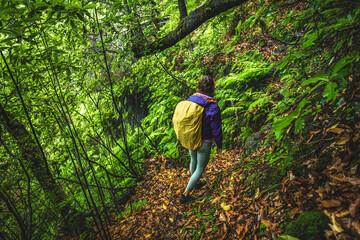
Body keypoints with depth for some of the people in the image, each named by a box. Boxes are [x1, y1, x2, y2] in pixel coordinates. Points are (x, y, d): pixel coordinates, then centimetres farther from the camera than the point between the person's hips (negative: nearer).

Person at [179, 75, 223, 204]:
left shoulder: (190, 100, -12)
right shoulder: (213, 107, -28)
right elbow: (216, 130, -20)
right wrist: (219, 145, -3)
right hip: (204, 143, -6)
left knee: (194, 161, 29)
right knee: (200, 168, 15)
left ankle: (197, 183, 55)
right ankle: (185, 195, 22)